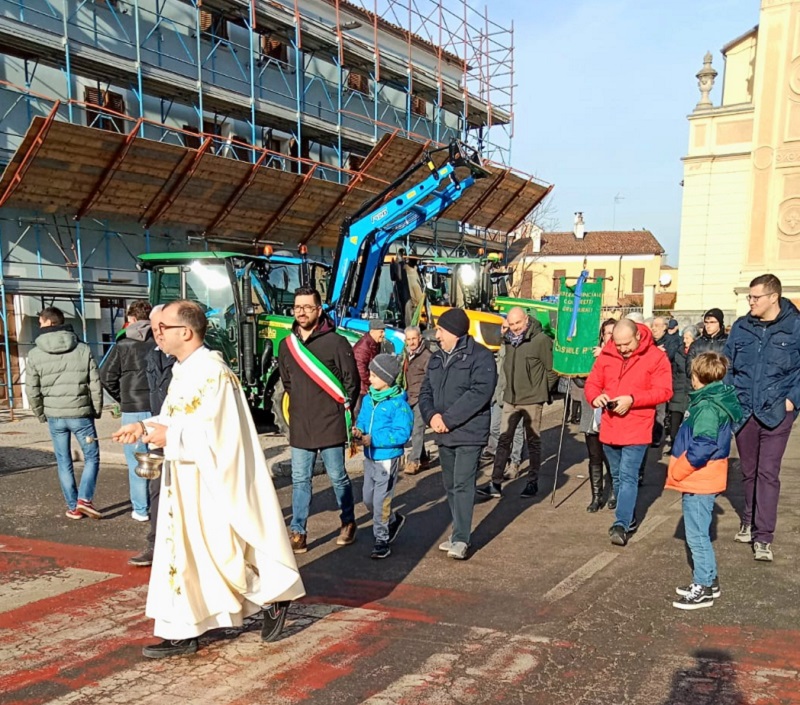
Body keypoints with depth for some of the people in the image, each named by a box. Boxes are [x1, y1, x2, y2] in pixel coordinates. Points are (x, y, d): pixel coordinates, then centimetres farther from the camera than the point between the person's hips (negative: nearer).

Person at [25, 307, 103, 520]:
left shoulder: (35, 354, -2)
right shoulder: (83, 349, -4)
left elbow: (32, 390, 0)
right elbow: (95, 384, -4)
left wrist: (41, 414, 13)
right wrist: (97, 410, 8)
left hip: (54, 416, 1)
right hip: (81, 414, -1)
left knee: (64, 462, 12)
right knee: (92, 456, 11)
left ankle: (73, 507, 16)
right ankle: (84, 498, -4)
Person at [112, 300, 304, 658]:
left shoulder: (212, 373, -20)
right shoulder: (183, 371, 9)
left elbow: (216, 433, -24)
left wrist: (169, 436, -21)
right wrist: (145, 427, 2)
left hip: (212, 484, -9)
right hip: (186, 484, 9)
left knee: (222, 550, 3)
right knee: (182, 553, 11)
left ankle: (273, 597, 24)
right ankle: (181, 633, 20)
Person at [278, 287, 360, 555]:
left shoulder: (336, 342, -9)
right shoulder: (287, 344, 6)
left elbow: (352, 382, -4)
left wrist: (343, 412, -1)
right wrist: (301, 406, 13)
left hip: (330, 425, -4)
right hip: (299, 427, 4)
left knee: (338, 477, 8)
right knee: (300, 480, 8)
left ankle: (348, 523, 28)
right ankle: (297, 533, 16)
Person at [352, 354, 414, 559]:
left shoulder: (398, 404, -18)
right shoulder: (368, 399, 5)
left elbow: (402, 433, -22)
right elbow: (362, 419, 13)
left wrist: (373, 440, -25)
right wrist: (359, 430, -11)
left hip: (388, 458, -8)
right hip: (369, 457, 8)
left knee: (380, 500, -1)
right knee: (368, 498, 17)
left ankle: (381, 540, 15)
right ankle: (393, 520, 41)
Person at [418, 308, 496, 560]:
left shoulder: (480, 356, -10)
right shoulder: (436, 358, 14)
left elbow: (479, 392, -21)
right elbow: (425, 391, 11)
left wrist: (448, 419, -21)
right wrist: (431, 415, -10)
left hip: (469, 433, -7)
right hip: (443, 435, 8)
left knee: (463, 485, -10)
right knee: (449, 485, 13)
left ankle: (461, 539, -7)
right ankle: (460, 532, 24)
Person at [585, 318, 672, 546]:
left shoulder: (656, 357, -7)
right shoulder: (606, 356, 5)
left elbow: (663, 391, -12)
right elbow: (592, 383, 10)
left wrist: (632, 399, -22)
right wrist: (595, 397, -14)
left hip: (636, 429, -5)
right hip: (609, 428, 5)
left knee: (628, 476, -11)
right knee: (617, 476, 15)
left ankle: (621, 525, -10)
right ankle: (628, 519, 30)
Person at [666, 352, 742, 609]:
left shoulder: (708, 408, -21)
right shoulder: (716, 400, 10)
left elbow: (702, 448, -27)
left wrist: (677, 471, -16)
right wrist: (680, 471, 17)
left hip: (698, 482, -10)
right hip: (701, 481, 10)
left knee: (697, 535, -1)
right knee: (699, 533, 19)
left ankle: (703, 588, 8)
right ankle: (708, 580, 30)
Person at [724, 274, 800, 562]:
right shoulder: (741, 327, 4)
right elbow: (727, 365, 11)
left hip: (775, 412, -3)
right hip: (743, 410, 4)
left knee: (767, 472, -5)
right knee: (748, 471, 15)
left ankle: (763, 537, -1)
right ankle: (750, 520, 33)